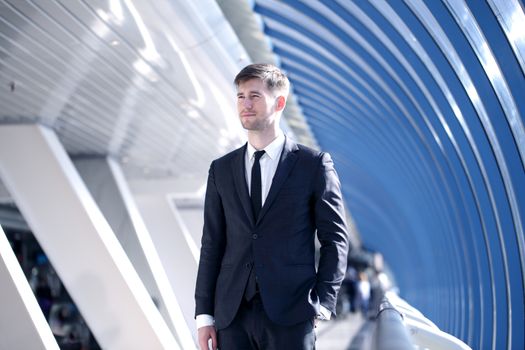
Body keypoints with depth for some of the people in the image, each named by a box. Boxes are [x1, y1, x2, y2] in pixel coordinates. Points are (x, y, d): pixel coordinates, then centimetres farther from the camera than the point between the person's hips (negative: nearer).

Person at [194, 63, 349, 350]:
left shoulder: (313, 164, 1)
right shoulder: (221, 169, 11)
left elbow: (335, 239, 2)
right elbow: (212, 244, 10)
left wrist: (322, 302, -7)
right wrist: (204, 314, 5)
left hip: (290, 315, -3)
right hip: (232, 315, 3)